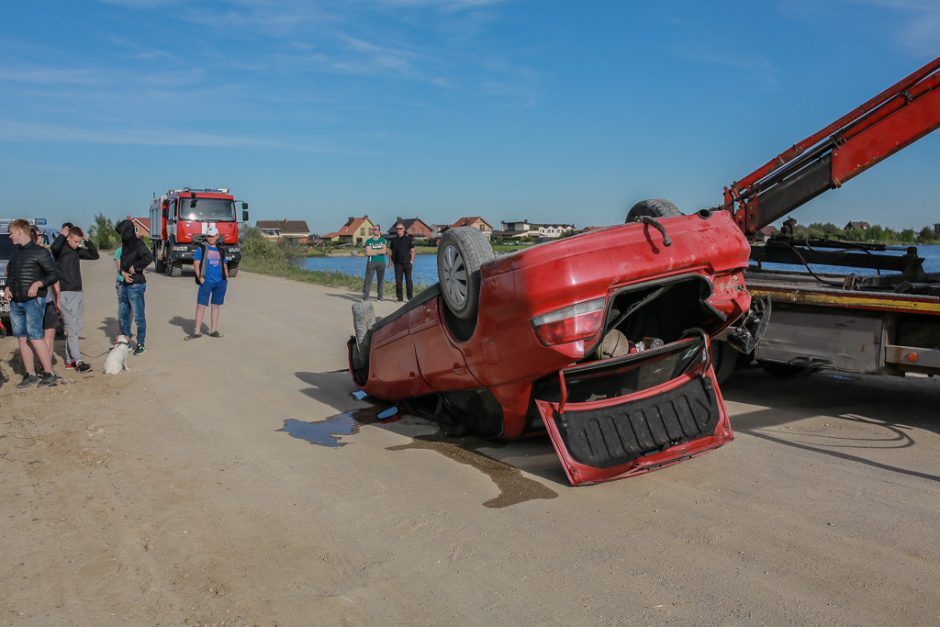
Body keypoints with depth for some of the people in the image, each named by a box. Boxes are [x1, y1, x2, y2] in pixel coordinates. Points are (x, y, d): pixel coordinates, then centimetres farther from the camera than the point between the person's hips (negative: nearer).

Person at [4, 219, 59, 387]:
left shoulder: (40, 252, -6)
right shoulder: (15, 252, 16)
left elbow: (54, 275, -7)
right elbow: (10, 274, 24)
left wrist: (38, 284, -21)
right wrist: (7, 288, 5)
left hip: (33, 301, -7)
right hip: (15, 302, 7)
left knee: (35, 337, -13)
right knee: (22, 338, 6)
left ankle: (49, 373, -8)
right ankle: (30, 375, 13)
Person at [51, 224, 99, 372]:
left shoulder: (77, 251, 12)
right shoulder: (61, 249, -8)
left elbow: (95, 255, 18)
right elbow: (53, 247, -31)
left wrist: (87, 240, 6)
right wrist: (62, 235, -15)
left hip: (78, 293, 7)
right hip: (66, 294, -7)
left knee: (76, 329, 8)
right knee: (71, 329, -8)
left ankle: (69, 360, 14)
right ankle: (77, 362, -10)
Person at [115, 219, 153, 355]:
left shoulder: (138, 244, -12)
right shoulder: (125, 245, 12)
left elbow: (149, 257, -28)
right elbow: (122, 262, 17)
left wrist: (135, 267, -18)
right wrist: (123, 272, -4)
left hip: (136, 285, -9)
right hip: (125, 285, 9)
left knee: (139, 316, 0)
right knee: (122, 315, 14)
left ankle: (141, 343, 11)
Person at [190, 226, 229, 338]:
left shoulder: (221, 250, 15)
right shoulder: (202, 248, 4)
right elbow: (196, 263, -2)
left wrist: (226, 279, 9)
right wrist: (200, 277, -12)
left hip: (220, 282, 4)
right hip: (206, 282, -4)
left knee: (216, 306, 8)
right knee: (201, 305, -5)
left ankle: (213, 330, 15)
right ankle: (197, 331, -1)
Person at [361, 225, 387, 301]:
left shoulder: (383, 240, 9)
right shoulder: (369, 241, 7)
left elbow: (384, 251, -7)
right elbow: (368, 252, -5)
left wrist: (372, 251, -7)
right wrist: (379, 252, -4)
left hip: (381, 262, 1)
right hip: (371, 262, -1)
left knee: (381, 280, 4)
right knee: (368, 279, -6)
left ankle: (380, 296, 12)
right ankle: (365, 296, -6)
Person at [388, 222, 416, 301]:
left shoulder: (408, 239, 2)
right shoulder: (394, 240, 11)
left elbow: (412, 250, 1)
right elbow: (391, 252, 14)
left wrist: (411, 261, -9)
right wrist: (390, 262, 6)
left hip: (407, 263, -3)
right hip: (398, 263, 3)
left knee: (408, 280, -2)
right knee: (398, 281, 3)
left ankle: (410, 297, 3)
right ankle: (399, 297, 8)